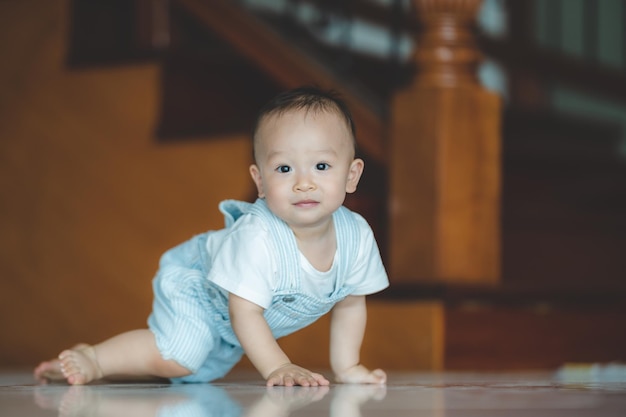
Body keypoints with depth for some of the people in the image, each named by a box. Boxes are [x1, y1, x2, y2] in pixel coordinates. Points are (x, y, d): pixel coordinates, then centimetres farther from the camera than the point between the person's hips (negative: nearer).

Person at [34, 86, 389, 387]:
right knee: (175, 359, -29)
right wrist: (277, 368, -36)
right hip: (194, 284, -7)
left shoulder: (356, 235, -24)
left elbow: (350, 304, -6)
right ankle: (93, 357, -9)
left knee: (202, 371, 24)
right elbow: (244, 311, -35)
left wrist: (347, 368, -6)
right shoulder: (256, 237, -42)